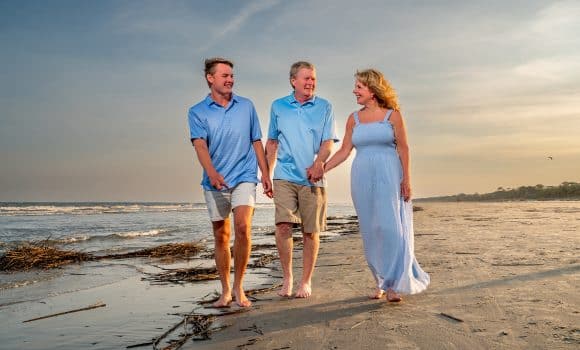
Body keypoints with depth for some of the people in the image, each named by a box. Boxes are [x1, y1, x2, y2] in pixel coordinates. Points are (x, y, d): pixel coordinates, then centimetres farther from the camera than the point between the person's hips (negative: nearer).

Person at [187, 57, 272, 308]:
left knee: (243, 227, -19)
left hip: (244, 177, 0)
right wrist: (211, 172, -29)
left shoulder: (246, 106, 9)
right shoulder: (198, 112, 3)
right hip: (215, 182, 0)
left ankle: (238, 287, -3)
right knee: (221, 236, 7)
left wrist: (266, 174, 8)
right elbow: (200, 145, -12)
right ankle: (225, 290, 21)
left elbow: (256, 142, 13)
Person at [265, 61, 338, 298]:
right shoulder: (278, 107, 11)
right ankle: (287, 278, 5)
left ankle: (306, 281, 17)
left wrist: (318, 164, -20)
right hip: (285, 176, 1)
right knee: (283, 226, -13)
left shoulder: (324, 107, 7)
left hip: (312, 178, 0)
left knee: (311, 232, 2)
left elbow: (328, 142, 0)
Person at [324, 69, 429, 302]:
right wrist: (321, 169, -1)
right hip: (362, 178, 3)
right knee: (370, 231, 3)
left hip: (389, 177, -3)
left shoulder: (393, 115, 2)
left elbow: (403, 148, 1)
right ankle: (381, 282, 14)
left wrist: (406, 178, -6)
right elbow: (344, 150, 8)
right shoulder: (354, 119, 11)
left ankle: (393, 283, -3)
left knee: (389, 227, -11)